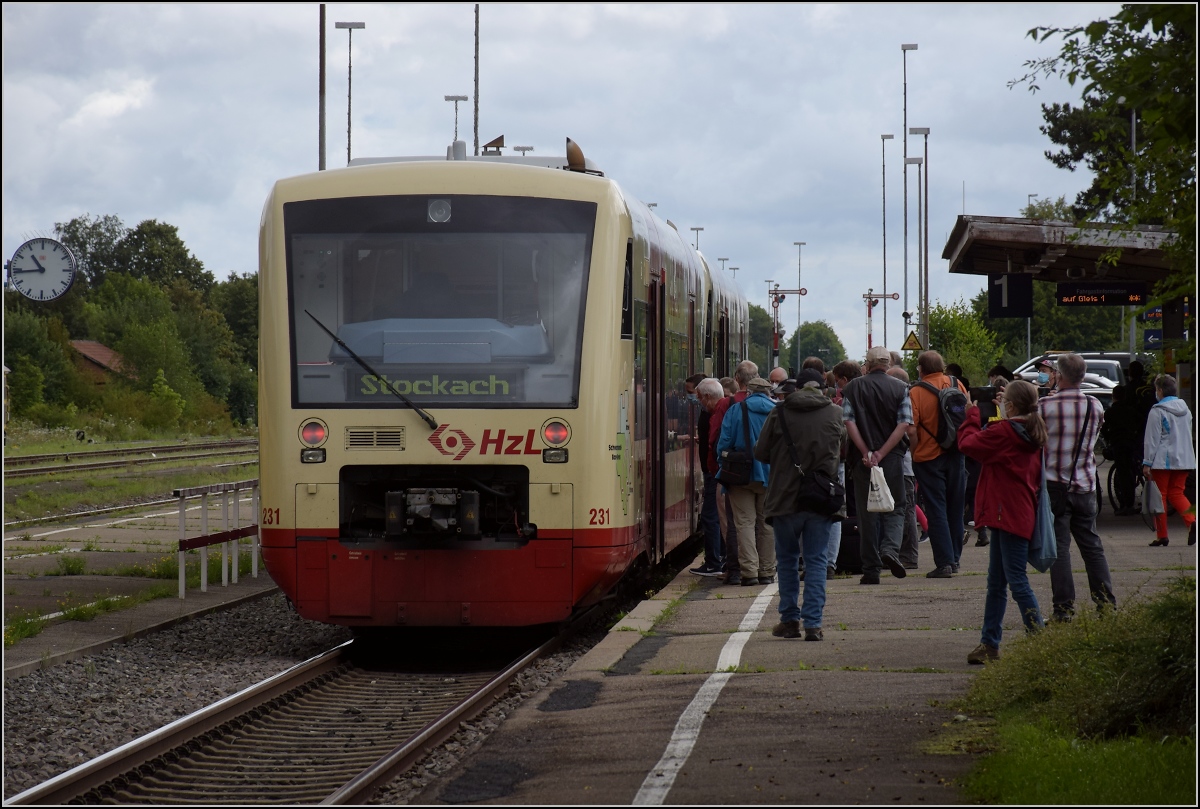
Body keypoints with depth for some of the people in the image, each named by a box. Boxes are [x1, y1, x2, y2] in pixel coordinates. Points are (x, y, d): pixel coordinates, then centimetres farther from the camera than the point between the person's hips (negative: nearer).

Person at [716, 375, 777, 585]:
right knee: (766, 523, 11)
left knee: (745, 522, -1)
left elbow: (724, 443, -5)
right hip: (771, 477, 2)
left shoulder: (735, 411, -2)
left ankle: (749, 571, -11)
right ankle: (767, 572, 12)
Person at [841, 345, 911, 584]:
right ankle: (890, 548, -16)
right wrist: (881, 454, -9)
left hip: (862, 459, 0)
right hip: (893, 458, 0)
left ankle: (871, 570, 6)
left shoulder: (853, 388, 3)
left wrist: (867, 453, -9)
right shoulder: (900, 388, 3)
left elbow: (849, 422, -7)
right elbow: (904, 424, -7)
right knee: (895, 507, 11)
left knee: (866, 512, 6)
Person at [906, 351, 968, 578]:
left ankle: (944, 562, -3)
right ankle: (954, 558, 22)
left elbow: (912, 430, -17)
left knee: (936, 510, 1)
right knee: (955, 508, 14)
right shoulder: (956, 385, 0)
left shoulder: (916, 392, -13)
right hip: (955, 455, 4)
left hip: (928, 457, -4)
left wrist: (915, 452, 0)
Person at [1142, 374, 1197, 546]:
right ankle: (1192, 521, -12)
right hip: (1184, 460, 6)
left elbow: (1152, 439, -12)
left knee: (1160, 495, 3)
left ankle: (1162, 536, 3)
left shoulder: (1157, 411, -11)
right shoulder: (1185, 409, 10)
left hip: (1162, 460, -6)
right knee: (1176, 493, 13)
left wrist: (1146, 463, -8)